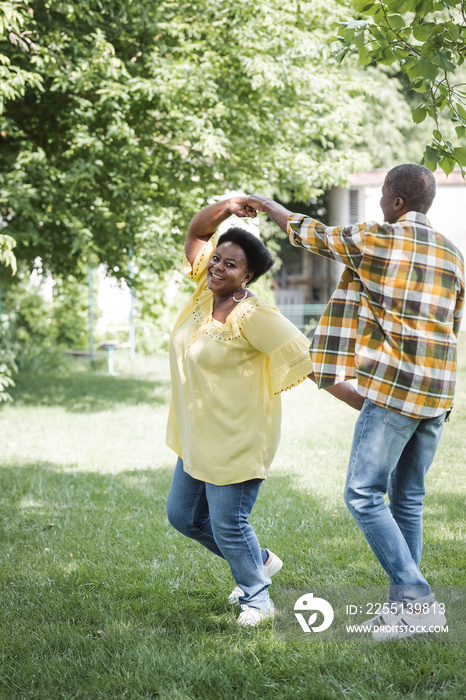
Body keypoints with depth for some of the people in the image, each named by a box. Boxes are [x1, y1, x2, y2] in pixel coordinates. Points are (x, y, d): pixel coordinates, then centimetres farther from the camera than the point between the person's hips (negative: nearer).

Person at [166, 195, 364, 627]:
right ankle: (260, 561, 37)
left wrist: (363, 404, -21)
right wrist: (225, 208, -5)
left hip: (237, 442, -9)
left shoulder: (253, 317, -21)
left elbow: (309, 362, -21)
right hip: (198, 437, 9)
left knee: (228, 526, -2)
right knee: (183, 515, 17)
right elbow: (196, 233, 14)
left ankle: (256, 598, 23)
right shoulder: (208, 289, 1)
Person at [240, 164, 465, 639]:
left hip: (392, 388, -7)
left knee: (364, 495, -3)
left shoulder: (374, 241, -6)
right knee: (407, 499, 13)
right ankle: (401, 605, 16)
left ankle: (417, 598, -10)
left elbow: (310, 234, 9)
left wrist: (268, 206, 27)